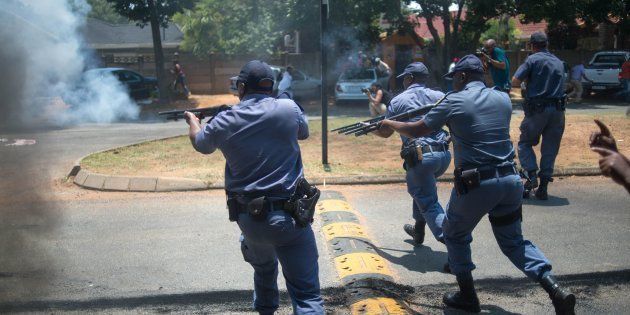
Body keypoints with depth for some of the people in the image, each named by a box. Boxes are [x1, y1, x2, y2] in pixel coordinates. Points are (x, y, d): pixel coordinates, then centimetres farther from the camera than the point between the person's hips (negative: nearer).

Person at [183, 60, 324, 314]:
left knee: (264, 267, 32)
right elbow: (303, 133, 18)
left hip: (248, 217, 3)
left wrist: (192, 120, 42)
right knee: (306, 293, -2)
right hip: (288, 216, -3)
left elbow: (200, 143, 21)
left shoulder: (224, 122, -1)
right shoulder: (289, 109, -5)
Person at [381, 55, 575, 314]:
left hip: (475, 185, -5)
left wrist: (391, 125, 19)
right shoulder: (503, 99, 10)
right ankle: (556, 290, 5)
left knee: (455, 235, 20)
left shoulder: (454, 101, -5)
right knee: (513, 241, 20)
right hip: (510, 180, 5)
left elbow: (417, 130, 2)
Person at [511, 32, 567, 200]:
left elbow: (515, 81, -10)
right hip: (557, 110, 4)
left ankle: (532, 175, -6)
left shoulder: (532, 59, -3)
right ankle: (543, 187, 10)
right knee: (550, 149, 9)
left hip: (537, 109, -4)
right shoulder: (559, 63, 14)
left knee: (525, 143, 12)